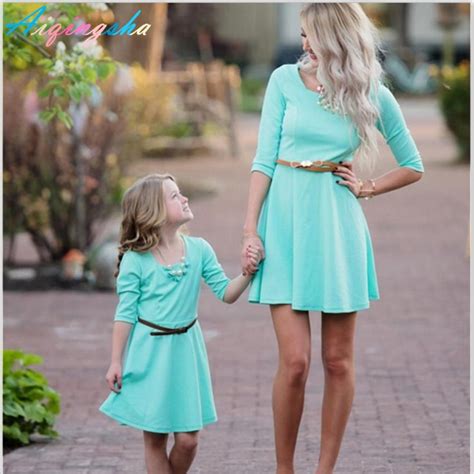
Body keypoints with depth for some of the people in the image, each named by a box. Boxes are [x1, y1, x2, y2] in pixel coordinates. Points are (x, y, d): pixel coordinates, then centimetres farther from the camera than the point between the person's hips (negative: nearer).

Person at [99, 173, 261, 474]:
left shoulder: (199, 249, -1)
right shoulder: (136, 259, -10)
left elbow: (226, 294, 1)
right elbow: (125, 313, -5)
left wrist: (248, 273, -18)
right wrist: (116, 362, -4)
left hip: (185, 349, 3)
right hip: (149, 351, -3)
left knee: (188, 439, 0)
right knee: (155, 438, 4)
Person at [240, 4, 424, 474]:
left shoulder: (373, 95, 1)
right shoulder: (286, 79, 1)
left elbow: (413, 166, 14)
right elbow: (264, 159, 1)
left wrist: (367, 188, 2)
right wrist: (250, 229, -4)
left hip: (336, 225, 1)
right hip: (285, 220, -1)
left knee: (337, 361, 4)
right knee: (294, 360, -8)